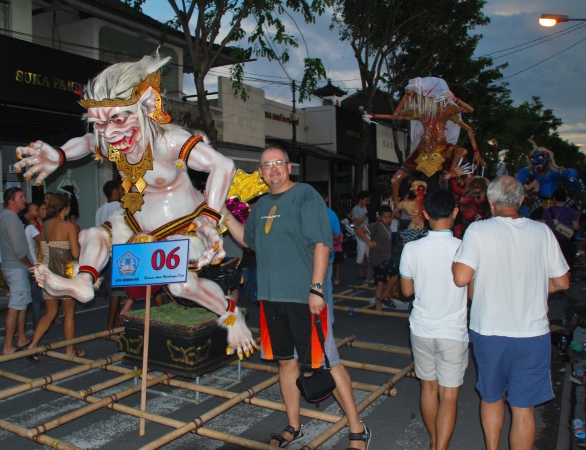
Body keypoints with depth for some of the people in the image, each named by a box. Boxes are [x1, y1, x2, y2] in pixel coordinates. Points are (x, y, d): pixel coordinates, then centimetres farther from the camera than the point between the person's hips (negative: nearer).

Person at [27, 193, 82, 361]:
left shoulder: (44, 225, 5)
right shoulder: (69, 226, -12)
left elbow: (43, 251, 8)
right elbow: (76, 253, -15)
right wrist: (79, 244, 4)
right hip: (65, 273, -6)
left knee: (50, 313, 17)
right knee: (69, 313, 9)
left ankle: (32, 345, 7)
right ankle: (70, 350, 18)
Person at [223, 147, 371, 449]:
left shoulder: (306, 195, -8)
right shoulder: (262, 204, 14)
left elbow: (321, 243, -15)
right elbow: (246, 239, 27)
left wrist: (317, 288, -21)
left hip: (304, 298, -7)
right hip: (272, 297, 7)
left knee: (326, 363, -1)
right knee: (286, 362, 17)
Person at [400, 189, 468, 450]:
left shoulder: (411, 249, -10)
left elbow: (406, 291, 1)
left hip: (421, 329, 3)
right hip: (453, 332, -2)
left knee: (428, 387, 20)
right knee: (449, 396, 7)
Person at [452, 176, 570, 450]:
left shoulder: (479, 230, -13)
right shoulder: (542, 231, -4)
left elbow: (461, 277, -22)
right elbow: (562, 282, 3)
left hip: (489, 332, -1)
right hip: (533, 334, 1)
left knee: (491, 397, 21)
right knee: (523, 407, 10)